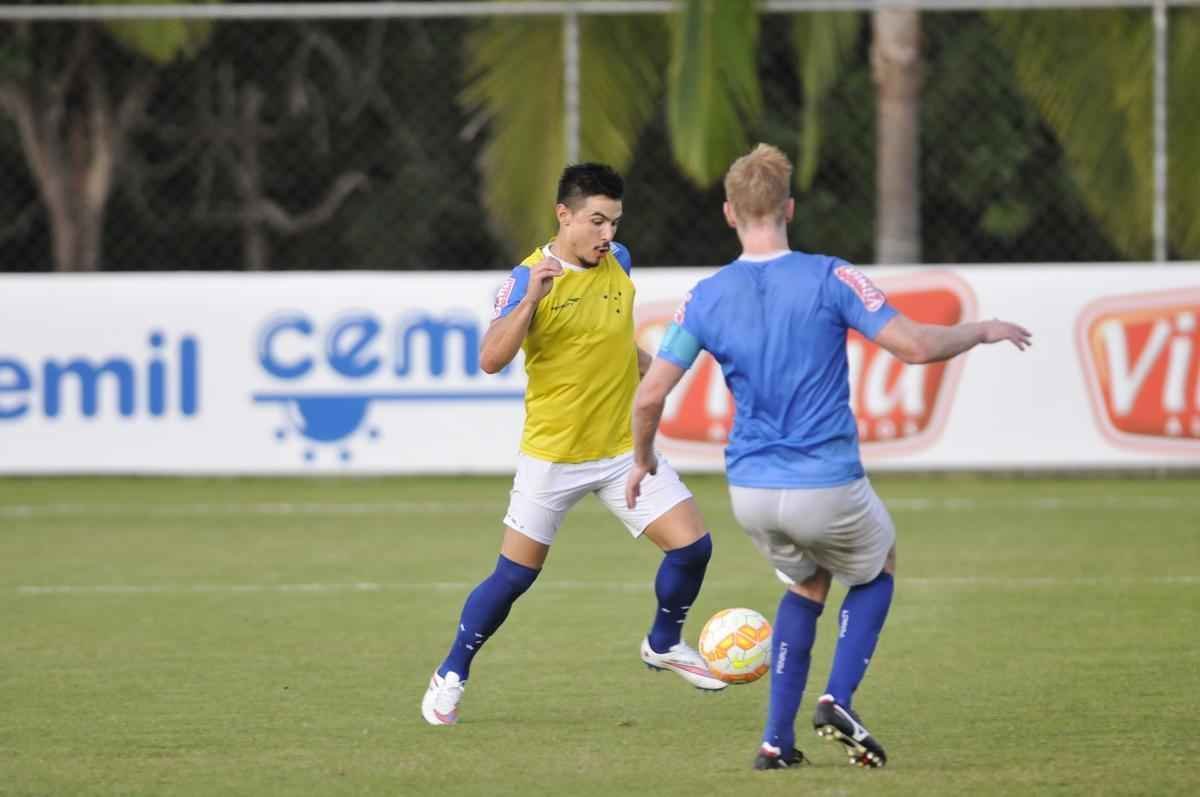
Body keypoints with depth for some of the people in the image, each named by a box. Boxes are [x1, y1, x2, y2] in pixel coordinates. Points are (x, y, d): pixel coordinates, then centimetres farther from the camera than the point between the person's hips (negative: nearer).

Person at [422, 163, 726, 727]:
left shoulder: (618, 262, 1)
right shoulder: (529, 278, -15)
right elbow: (491, 359, -28)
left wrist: (644, 362, 19)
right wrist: (530, 298, -38)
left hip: (624, 446, 4)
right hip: (552, 454, -4)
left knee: (692, 545, -5)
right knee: (515, 575, 1)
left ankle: (664, 645, 21)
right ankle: (450, 677, 19)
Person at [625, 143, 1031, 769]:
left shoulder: (706, 298, -1)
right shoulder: (829, 279, -11)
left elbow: (650, 395, 0)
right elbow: (915, 346, -14)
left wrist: (642, 460, 19)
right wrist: (983, 332, 4)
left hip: (749, 490, 3)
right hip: (827, 487, -3)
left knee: (806, 585, 30)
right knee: (877, 568, 26)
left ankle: (778, 739, 19)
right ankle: (838, 700, 4)